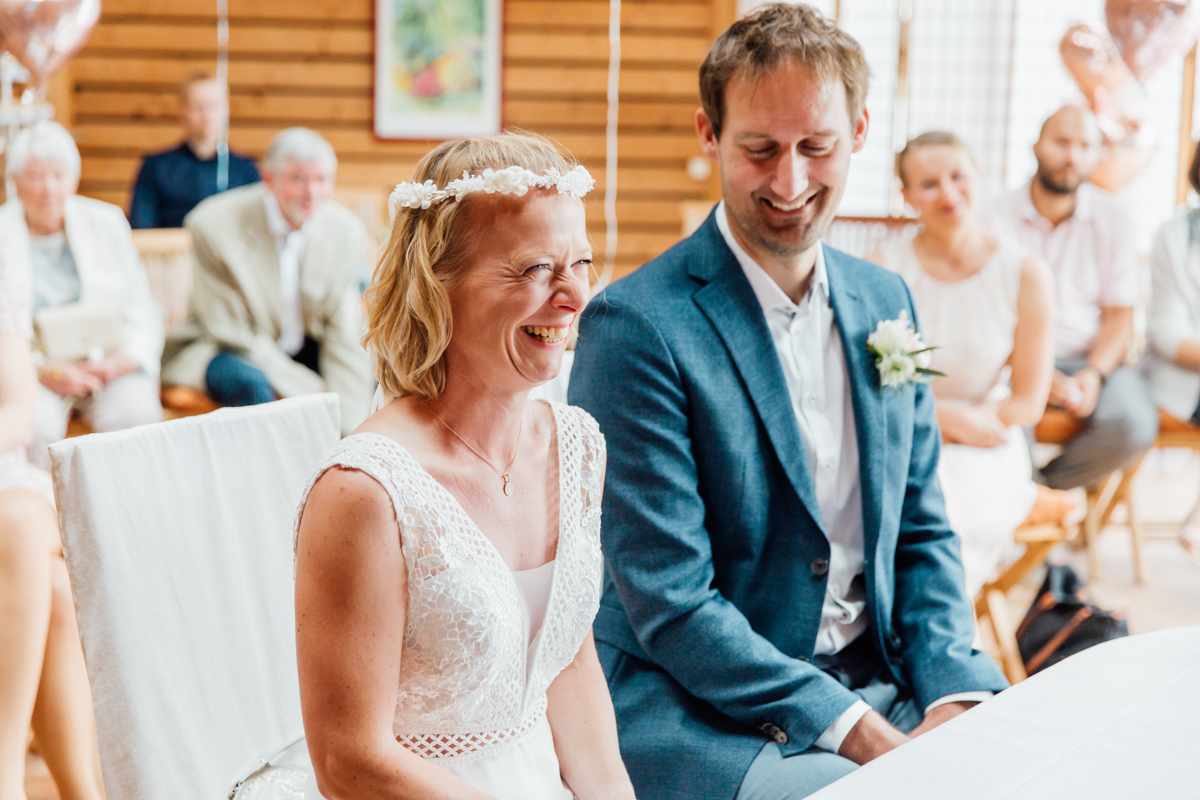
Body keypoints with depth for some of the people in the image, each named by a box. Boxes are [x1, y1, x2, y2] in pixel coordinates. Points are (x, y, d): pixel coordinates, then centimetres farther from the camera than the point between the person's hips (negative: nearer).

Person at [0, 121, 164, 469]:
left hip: (108, 363, 2)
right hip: (32, 369, -1)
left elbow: (144, 313, 9)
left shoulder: (106, 222, 10)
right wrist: (44, 369, -17)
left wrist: (123, 359, -10)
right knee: (35, 424, -34)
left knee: (136, 413, -30)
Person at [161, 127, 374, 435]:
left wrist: (349, 430, -20)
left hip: (302, 348, 5)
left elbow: (345, 336, -9)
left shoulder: (346, 230, -9)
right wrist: (311, 391, -24)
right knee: (250, 382, -37)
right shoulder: (214, 225, -21)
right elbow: (231, 332, -19)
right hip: (221, 349, -5)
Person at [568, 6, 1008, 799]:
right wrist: (857, 734, -19)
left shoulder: (884, 301, 9)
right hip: (697, 715, -6)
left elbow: (923, 533, 13)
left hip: (880, 686, 6)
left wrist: (957, 695, -4)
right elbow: (669, 604, -15)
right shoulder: (636, 325, -13)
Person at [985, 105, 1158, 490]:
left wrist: (1093, 374, -16)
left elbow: (1119, 317, 4)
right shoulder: (998, 218, -2)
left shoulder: (1113, 220, 5)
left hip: (1091, 360, 2)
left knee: (1134, 425, -29)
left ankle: (1047, 486, -3)